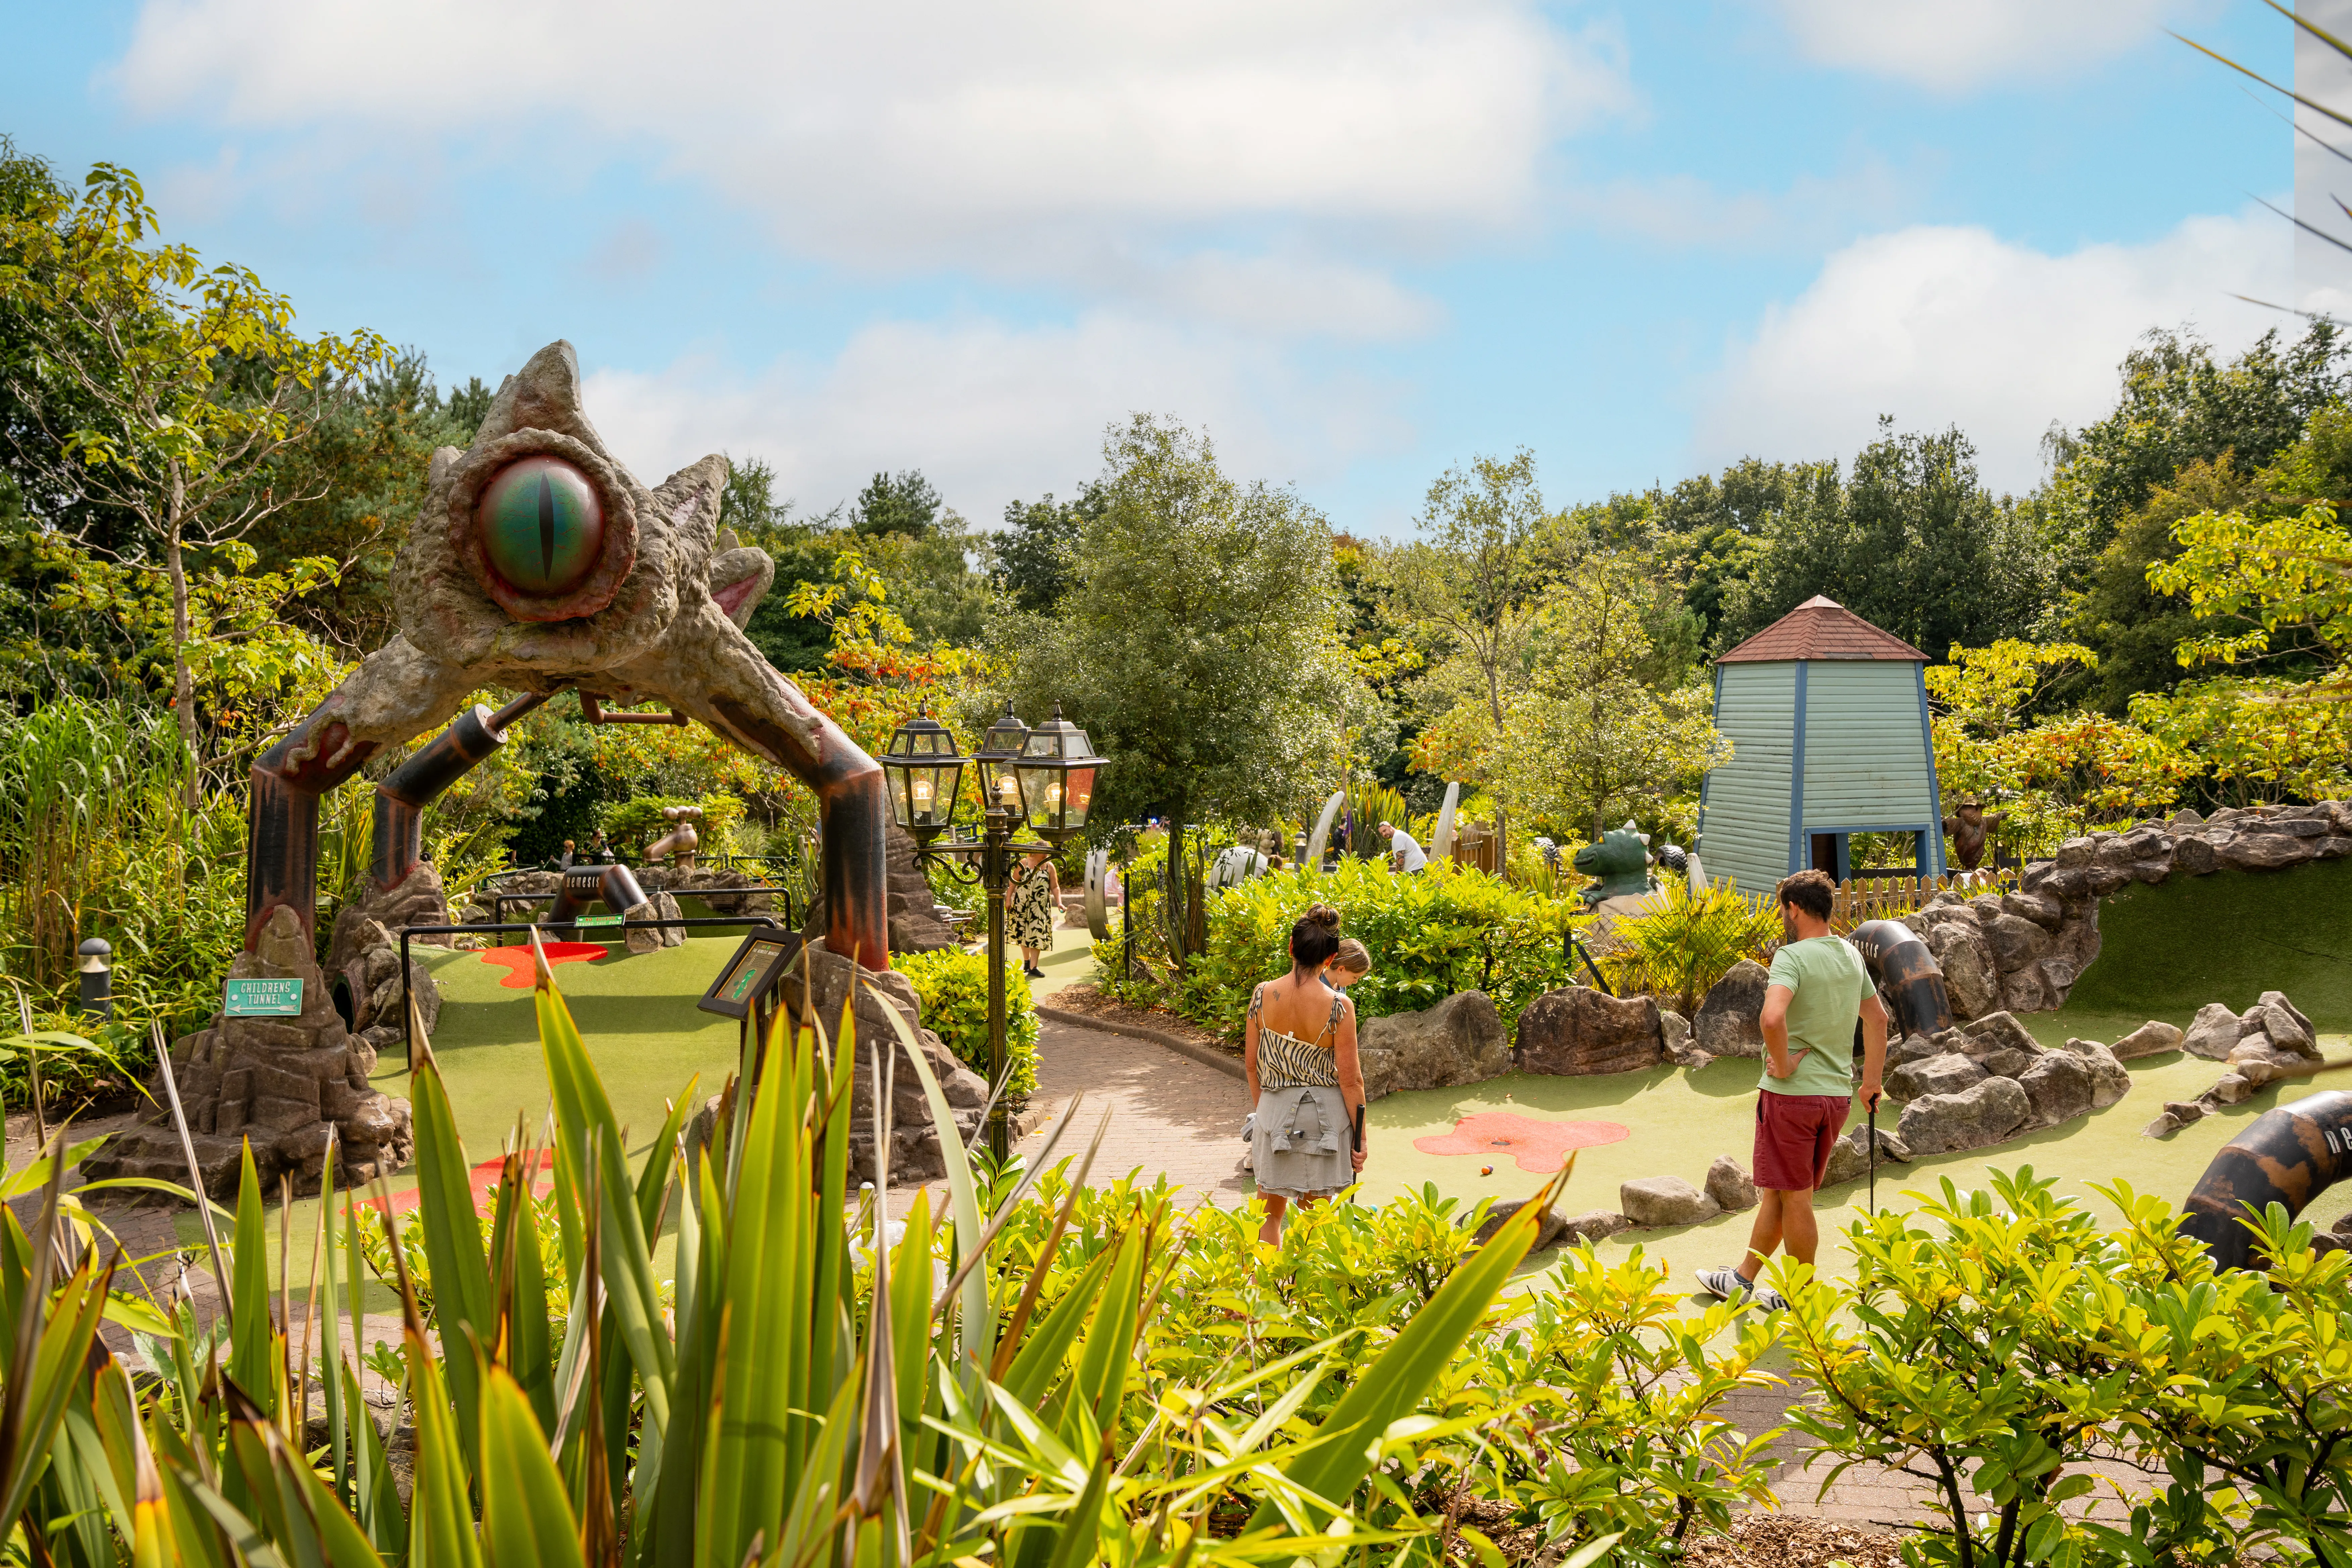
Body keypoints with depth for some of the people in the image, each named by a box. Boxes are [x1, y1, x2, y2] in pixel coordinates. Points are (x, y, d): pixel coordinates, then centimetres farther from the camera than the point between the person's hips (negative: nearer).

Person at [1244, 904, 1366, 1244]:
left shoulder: (1263, 995, -9)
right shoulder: (1339, 1006, -17)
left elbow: (1251, 1065, 0)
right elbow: (1350, 1080, -12)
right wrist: (1360, 1138, -2)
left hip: (1274, 1112, 2)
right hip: (1325, 1115, -2)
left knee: (1269, 1214, 18)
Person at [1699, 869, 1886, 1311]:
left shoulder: (1793, 956, -16)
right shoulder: (1851, 955, 9)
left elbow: (1773, 1016, -34)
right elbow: (1877, 1017, 21)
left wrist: (1783, 1065, -19)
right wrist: (1872, 1082, 26)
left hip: (1792, 1093, -8)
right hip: (1838, 1095, 8)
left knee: (1795, 1198, 5)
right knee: (1778, 1192, 17)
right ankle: (1744, 1279, 29)